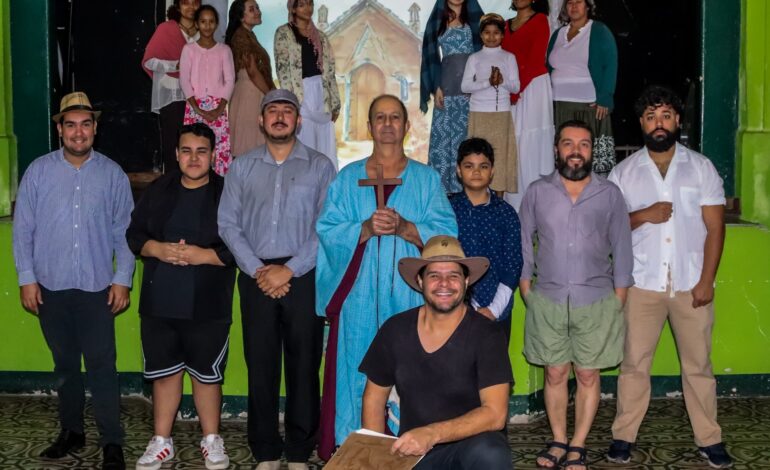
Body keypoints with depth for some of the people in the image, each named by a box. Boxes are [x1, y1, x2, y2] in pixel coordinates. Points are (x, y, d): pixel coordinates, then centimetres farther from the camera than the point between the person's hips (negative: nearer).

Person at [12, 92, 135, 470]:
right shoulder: (39, 171, 3)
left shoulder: (112, 174, 2)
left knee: (101, 365, -4)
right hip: (51, 287, 2)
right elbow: (23, 229, 4)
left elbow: (123, 232, 3)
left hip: (97, 287, -1)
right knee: (65, 364, 13)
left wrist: (122, 279, -2)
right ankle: (71, 432, 26)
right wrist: (26, 278, 0)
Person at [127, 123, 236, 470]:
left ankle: (211, 440, 25)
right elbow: (134, 235, 9)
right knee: (165, 372, 12)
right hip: (159, 303, 3)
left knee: (206, 374, 8)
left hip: (207, 306, -3)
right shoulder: (158, 191, 8)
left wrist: (203, 255, -19)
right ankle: (161, 441, 25)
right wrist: (158, 249, -10)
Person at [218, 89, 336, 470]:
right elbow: (228, 224, 5)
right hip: (256, 277, 2)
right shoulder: (242, 167, 11)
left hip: (303, 277, -2)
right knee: (260, 363, 5)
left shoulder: (320, 166, 4)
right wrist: (257, 270, -7)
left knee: (303, 364, 2)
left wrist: (289, 270, -11)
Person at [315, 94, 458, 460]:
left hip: (408, 298, 0)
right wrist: (366, 229, -15)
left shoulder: (426, 179, 9)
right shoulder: (348, 178, 10)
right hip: (359, 297, 1)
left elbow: (445, 235, -1)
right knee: (358, 373, 1)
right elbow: (327, 231, 1)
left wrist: (404, 228, -16)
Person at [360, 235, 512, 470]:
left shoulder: (485, 336, -11)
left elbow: (495, 414, -19)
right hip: (410, 450, 4)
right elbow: (374, 398, 9)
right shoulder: (395, 330, -1)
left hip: (470, 444, -3)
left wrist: (433, 433, -31)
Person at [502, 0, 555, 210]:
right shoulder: (507, 25, 18)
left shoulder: (540, 20, -1)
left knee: (531, 142, -8)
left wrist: (517, 89, -12)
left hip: (533, 87, -6)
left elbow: (536, 59, -9)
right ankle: (515, 201, 11)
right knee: (514, 143, 5)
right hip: (512, 92, 6)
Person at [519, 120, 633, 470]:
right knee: (555, 374, 7)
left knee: (588, 375, 5)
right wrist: (527, 293, 2)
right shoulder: (537, 192, 3)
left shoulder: (609, 194, 2)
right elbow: (523, 246, 7)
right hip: (548, 300, 1)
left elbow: (621, 250, 5)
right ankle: (558, 441, 22)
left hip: (596, 301, 0)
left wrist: (618, 302, 1)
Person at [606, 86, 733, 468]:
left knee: (698, 364, 7)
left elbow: (715, 228, 1)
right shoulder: (623, 172, 4)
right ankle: (623, 436, 14)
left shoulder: (701, 168, 3)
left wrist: (706, 280, -7)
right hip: (642, 284, 0)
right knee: (634, 363, 4)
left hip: (691, 284, 0)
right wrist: (643, 215, -16)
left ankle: (709, 439, 18)